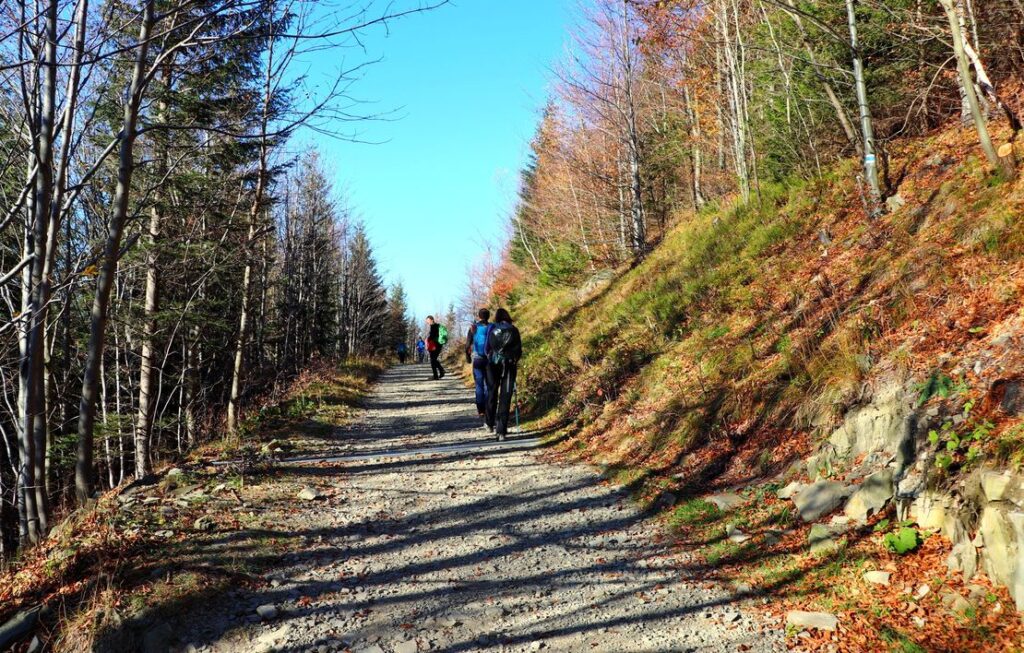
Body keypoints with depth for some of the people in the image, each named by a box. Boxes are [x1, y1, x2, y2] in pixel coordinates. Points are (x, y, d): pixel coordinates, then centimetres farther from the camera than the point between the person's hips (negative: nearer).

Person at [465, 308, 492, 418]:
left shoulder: (473, 327, -2)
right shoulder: (492, 328, -3)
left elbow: (468, 345, -1)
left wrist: (468, 357, 12)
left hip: (477, 359, 0)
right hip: (489, 359, 0)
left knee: (479, 385, 6)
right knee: (488, 385, 7)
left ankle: (481, 410, 6)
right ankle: (488, 410, 6)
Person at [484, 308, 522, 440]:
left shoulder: (492, 330, 1)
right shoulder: (514, 330, 1)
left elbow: (487, 349, 1)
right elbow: (519, 350, 2)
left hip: (493, 364, 1)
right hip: (509, 365, -1)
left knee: (492, 393, 19)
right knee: (505, 397, 0)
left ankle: (490, 423, 30)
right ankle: (501, 430, -6)